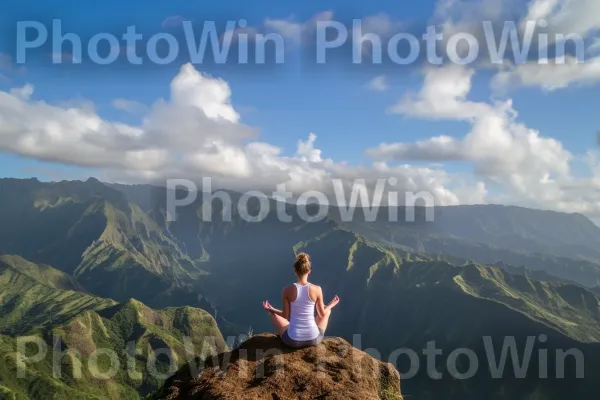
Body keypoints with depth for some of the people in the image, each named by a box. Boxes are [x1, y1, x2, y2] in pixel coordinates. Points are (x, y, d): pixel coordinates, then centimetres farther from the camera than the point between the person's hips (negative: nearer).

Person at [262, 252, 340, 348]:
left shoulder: (287, 290, -14)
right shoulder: (317, 289, -12)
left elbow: (286, 316, -4)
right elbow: (322, 314, 1)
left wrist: (271, 309, 16)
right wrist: (331, 305, 23)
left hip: (293, 340, -1)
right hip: (314, 339, 1)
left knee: (272, 313, 28)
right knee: (327, 311, 31)